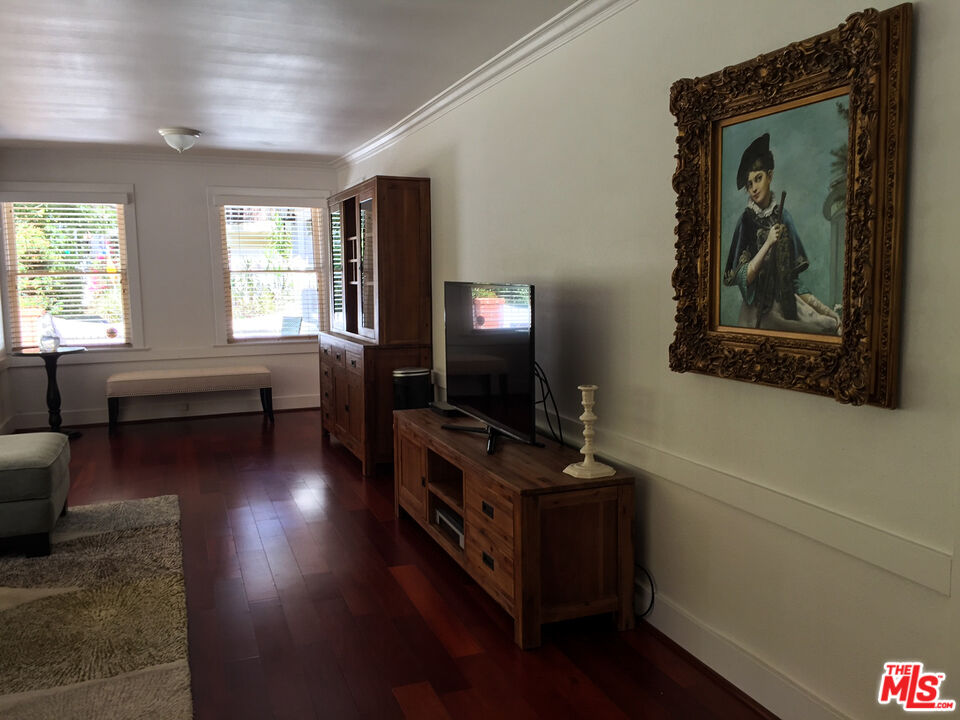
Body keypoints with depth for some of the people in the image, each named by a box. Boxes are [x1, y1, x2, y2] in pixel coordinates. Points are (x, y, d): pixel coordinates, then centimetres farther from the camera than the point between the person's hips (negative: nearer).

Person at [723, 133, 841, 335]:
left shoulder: (783, 216, 4)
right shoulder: (746, 220, -5)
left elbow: (793, 278, 7)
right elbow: (743, 278, -12)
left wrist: (826, 310, 2)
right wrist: (768, 243, -19)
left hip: (785, 302, 4)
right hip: (757, 309, -4)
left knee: (832, 323, -13)